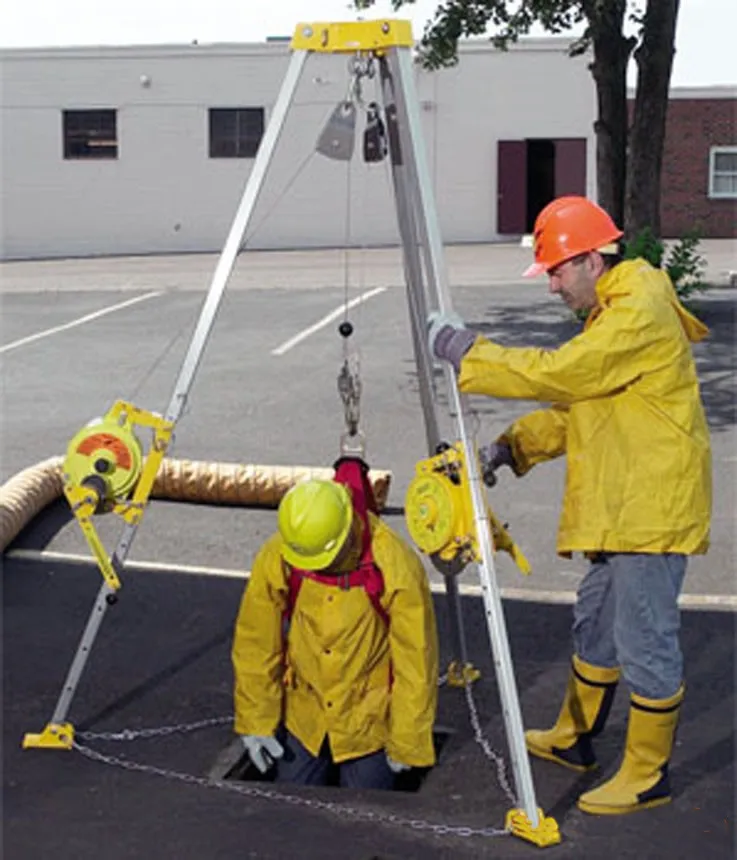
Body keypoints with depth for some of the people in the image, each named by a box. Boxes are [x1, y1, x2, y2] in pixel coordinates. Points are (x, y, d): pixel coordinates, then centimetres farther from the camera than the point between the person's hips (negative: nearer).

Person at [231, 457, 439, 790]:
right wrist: (256, 721, -1)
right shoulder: (275, 559, -19)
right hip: (302, 715, 3)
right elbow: (255, 645, -5)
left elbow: (415, 660, -16)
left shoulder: (395, 566, -26)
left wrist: (405, 742, -9)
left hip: (370, 720, -2)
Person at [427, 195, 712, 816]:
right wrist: (511, 447, 6)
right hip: (621, 507, 11)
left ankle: (647, 776, 10)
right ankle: (573, 739, 37)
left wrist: (465, 351, -16)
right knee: (596, 622, 21)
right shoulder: (611, 314, 15)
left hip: (653, 508, -11)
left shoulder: (640, 315, -18)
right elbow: (575, 405, 18)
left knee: (644, 640, -3)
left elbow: (556, 373, -24)